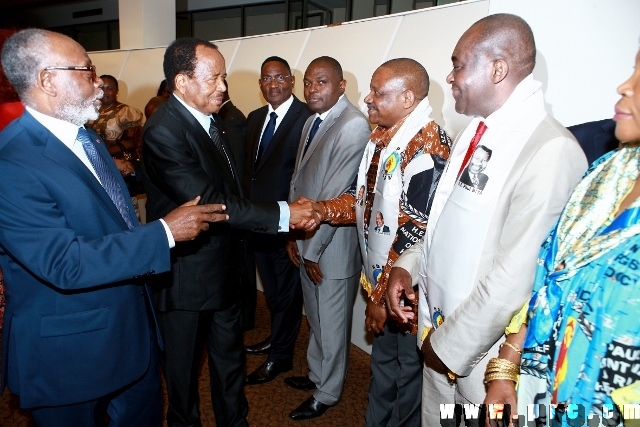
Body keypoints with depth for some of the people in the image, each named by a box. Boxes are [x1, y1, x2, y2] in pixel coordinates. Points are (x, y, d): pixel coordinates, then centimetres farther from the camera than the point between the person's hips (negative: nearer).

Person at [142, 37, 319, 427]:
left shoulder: (212, 117, 5)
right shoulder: (163, 131, -23)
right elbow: (209, 202, -29)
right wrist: (282, 214, -28)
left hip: (224, 267, 8)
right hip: (187, 275, -8)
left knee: (230, 356, 22)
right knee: (185, 364, 16)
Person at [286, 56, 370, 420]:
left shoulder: (354, 125, -20)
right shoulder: (312, 122, 9)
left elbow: (336, 195, -21)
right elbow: (299, 181, 10)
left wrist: (313, 249, -15)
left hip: (333, 245, -8)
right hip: (307, 241, 8)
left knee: (332, 321, 11)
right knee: (316, 316, 23)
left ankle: (327, 393, 33)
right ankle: (317, 373, 46)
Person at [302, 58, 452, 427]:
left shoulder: (427, 148, -23)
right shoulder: (382, 137, 4)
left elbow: (418, 233, -25)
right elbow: (364, 199, 11)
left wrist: (385, 295, -19)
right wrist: (321, 210, -6)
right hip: (381, 280, 8)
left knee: (408, 375, 15)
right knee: (383, 366, 25)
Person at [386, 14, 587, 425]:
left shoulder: (551, 151, -23)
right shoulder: (477, 131, 4)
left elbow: (515, 279, -25)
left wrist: (453, 346, -15)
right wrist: (409, 265, 0)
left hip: (483, 357, -7)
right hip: (439, 334, 7)